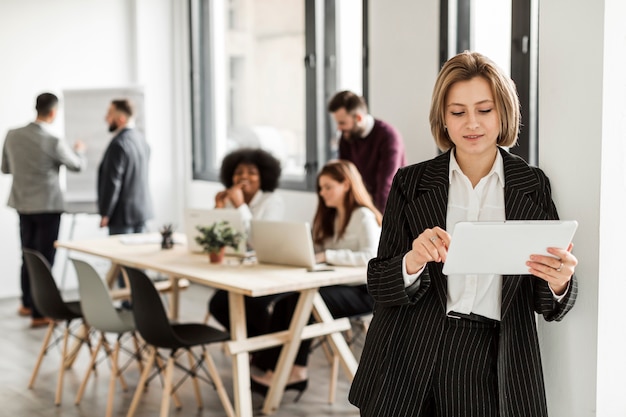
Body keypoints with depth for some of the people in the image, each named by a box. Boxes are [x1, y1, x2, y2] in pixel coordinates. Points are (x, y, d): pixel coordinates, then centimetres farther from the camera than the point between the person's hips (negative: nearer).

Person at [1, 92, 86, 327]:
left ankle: (27, 304, 31)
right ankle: (39, 314, 7)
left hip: (23, 205, 6)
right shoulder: (53, 142, -18)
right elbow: (77, 166, -1)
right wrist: (79, 150, 20)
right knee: (44, 259, 2)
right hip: (47, 206, -6)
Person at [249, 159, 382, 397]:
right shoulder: (331, 217, 18)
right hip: (338, 284, 8)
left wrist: (327, 256, -27)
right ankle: (271, 363, -17)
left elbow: (371, 257, -25)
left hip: (364, 291, -8)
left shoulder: (363, 216, -10)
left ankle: (295, 370, -19)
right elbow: (317, 251, 14)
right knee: (286, 296, -18)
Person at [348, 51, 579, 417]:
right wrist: (413, 262, -22)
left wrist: (559, 283, -21)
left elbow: (548, 305, 1)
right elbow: (379, 285, -2)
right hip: (412, 362, 0)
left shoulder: (533, 185, 1)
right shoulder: (411, 183, 0)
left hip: (495, 364, 0)